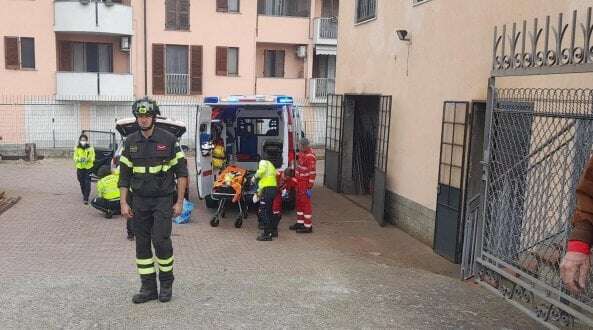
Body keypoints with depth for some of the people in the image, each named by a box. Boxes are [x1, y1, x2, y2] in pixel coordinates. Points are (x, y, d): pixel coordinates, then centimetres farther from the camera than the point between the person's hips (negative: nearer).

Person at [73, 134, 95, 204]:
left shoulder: (90, 148, 0)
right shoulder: (77, 149, 5)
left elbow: (92, 158, -2)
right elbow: (75, 158, 1)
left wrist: (88, 159, -23)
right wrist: (79, 159, -20)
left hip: (88, 168, -2)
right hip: (80, 168, 3)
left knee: (87, 183, -10)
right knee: (82, 183, 11)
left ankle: (86, 198, -9)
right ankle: (84, 195, 31)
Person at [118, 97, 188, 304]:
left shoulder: (168, 140, -4)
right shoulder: (130, 142, 6)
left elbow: (181, 172, -3)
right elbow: (124, 175, 9)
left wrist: (179, 202, -7)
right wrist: (124, 203, 2)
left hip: (163, 200, -4)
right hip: (139, 201, 4)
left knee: (161, 240, -10)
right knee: (142, 244, 6)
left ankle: (166, 284, 11)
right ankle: (148, 288, 17)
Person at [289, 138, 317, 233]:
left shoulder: (310, 156, -23)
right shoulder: (302, 152, 6)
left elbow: (312, 173, -24)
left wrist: (309, 188, -25)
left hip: (305, 183, -9)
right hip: (299, 182, 9)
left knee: (306, 204, -3)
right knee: (299, 203, 16)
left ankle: (308, 227, 4)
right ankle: (300, 223, 28)